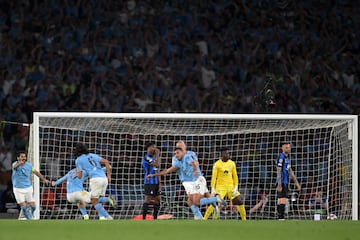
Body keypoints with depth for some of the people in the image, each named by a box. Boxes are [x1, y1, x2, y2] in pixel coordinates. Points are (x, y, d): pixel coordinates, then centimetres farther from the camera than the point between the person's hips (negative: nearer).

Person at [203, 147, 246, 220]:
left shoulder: (232, 163, 6)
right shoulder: (217, 164, -5)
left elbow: (235, 176, 10)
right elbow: (214, 177, -7)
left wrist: (236, 188, -1)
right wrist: (213, 189, -15)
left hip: (230, 187, 4)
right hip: (220, 187, -4)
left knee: (240, 202, -3)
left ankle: (244, 219, 12)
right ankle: (204, 219, -13)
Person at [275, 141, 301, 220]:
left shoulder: (287, 158, 20)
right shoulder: (281, 157, -9)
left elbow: (290, 171, 27)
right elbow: (278, 171, -16)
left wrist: (296, 183, 26)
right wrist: (279, 185, -22)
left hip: (285, 183, 10)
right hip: (282, 183, -10)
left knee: (281, 202, 9)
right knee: (282, 201, -15)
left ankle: (280, 218, 10)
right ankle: (281, 218, -20)